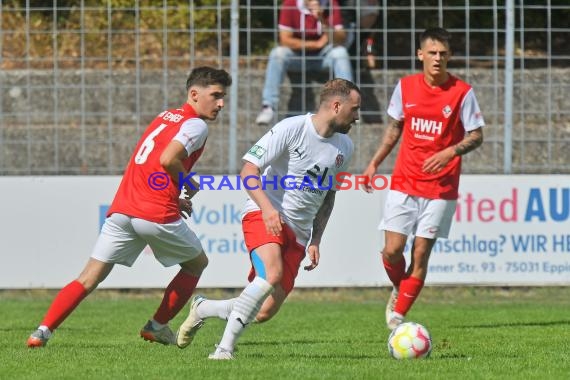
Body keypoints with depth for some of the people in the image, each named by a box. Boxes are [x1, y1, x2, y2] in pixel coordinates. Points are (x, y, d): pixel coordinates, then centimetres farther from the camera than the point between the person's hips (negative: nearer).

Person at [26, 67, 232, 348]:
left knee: (89, 278, 2)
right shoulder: (196, 125, -2)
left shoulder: (165, 117, 24)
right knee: (197, 263, 20)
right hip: (157, 215, -7)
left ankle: (43, 331, -13)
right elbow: (167, 159, -18)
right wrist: (189, 184, -1)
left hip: (121, 209, 7)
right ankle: (158, 326, 20)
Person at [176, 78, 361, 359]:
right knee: (271, 274, -34)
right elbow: (248, 170, -11)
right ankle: (225, 348, -28)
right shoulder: (291, 128, -10)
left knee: (264, 312, -5)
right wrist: (267, 207, -26)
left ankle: (202, 309, 21)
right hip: (262, 216, -6)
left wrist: (316, 241, 15)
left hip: (298, 233, 6)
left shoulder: (344, 148, 11)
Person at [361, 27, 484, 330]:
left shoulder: (462, 92, -6)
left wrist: (450, 152, -19)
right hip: (404, 182, 2)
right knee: (392, 251, -6)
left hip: (441, 188, -2)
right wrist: (375, 163, 12)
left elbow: (476, 136, -2)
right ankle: (400, 290, 25)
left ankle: (398, 315, 7)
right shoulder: (405, 87, 3)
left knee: (421, 254, -3)